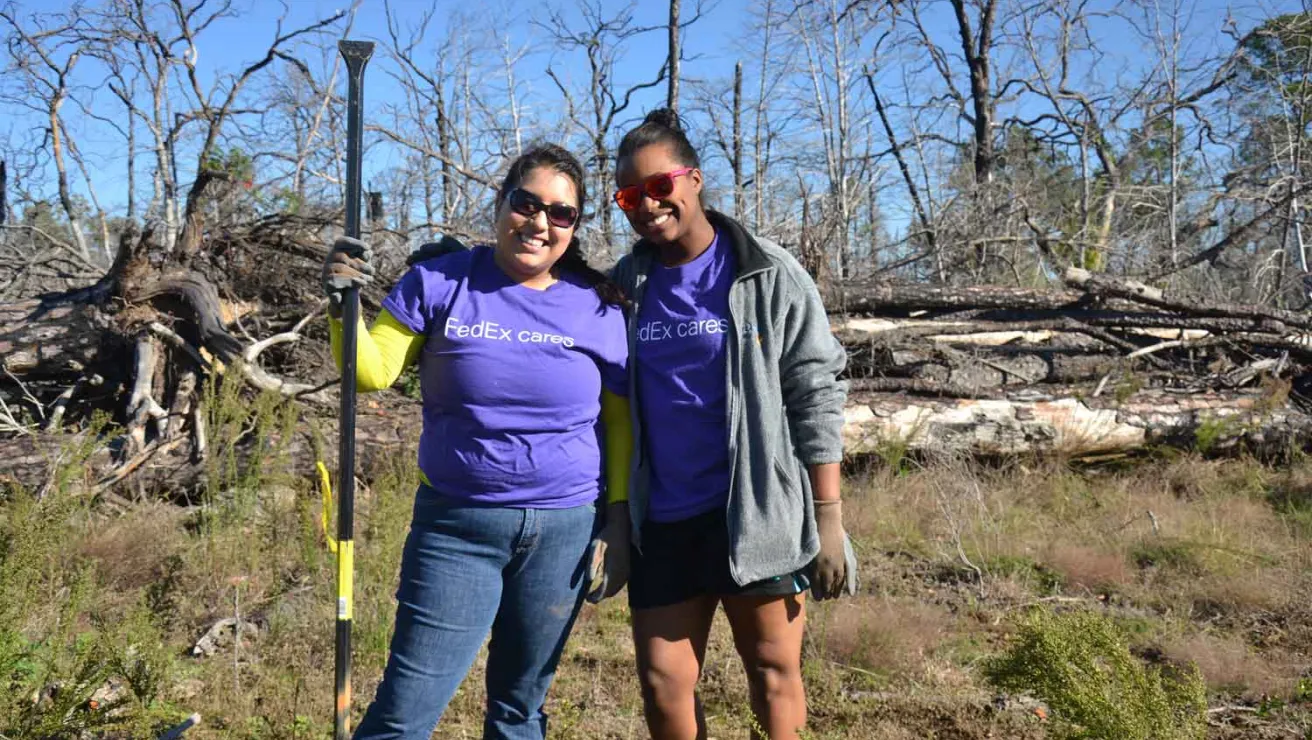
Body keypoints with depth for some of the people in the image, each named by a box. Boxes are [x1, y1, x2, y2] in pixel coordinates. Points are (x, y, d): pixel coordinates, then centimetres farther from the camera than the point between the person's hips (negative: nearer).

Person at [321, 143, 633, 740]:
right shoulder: (439, 283, -3)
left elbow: (619, 422, 7)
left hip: (567, 529, 2)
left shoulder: (598, 308, 0)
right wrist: (341, 306, -17)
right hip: (455, 527, -1)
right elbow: (372, 373, 0)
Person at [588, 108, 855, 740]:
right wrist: (611, 519, 5)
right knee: (664, 684, 7)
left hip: (759, 515, -3)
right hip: (661, 522, 4)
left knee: (773, 672, 8)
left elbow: (816, 397, -5)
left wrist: (828, 517, -9)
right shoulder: (624, 287, 7)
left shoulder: (768, 276, -4)